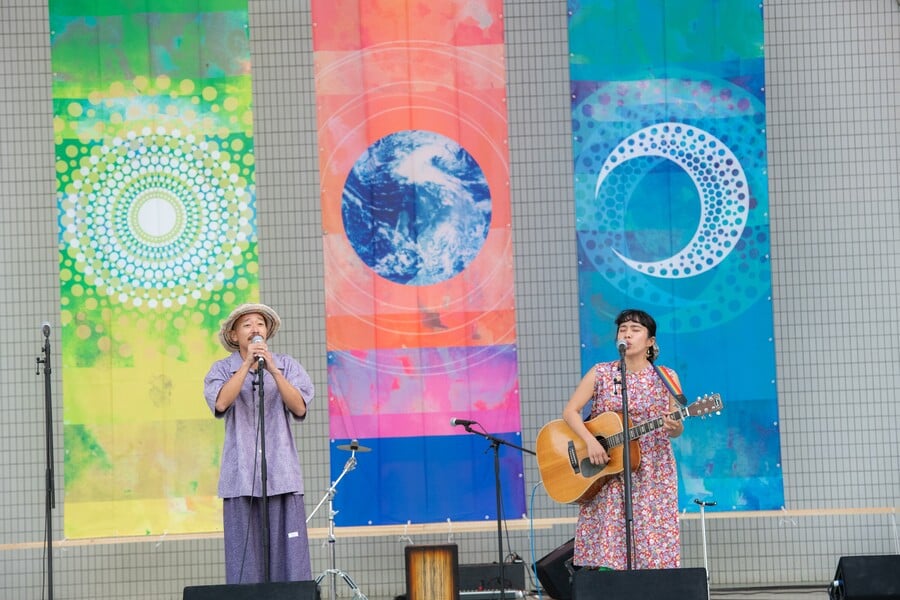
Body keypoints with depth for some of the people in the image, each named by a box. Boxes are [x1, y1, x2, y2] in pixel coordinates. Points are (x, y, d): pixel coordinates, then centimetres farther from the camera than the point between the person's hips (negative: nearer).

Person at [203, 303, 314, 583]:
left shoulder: (287, 365, 8)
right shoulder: (222, 369, 6)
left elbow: (299, 408, -6)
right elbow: (221, 403, -13)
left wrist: (273, 370, -15)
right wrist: (247, 364, -15)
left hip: (281, 476, 1)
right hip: (240, 478, 0)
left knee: (288, 554, -3)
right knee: (244, 558, -3)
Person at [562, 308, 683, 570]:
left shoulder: (666, 378, 3)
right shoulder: (601, 374, 3)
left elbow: (676, 429, 7)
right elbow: (570, 411, -1)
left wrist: (674, 427, -17)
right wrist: (590, 441, -16)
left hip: (652, 476, 0)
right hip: (606, 477, 0)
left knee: (653, 546, -6)